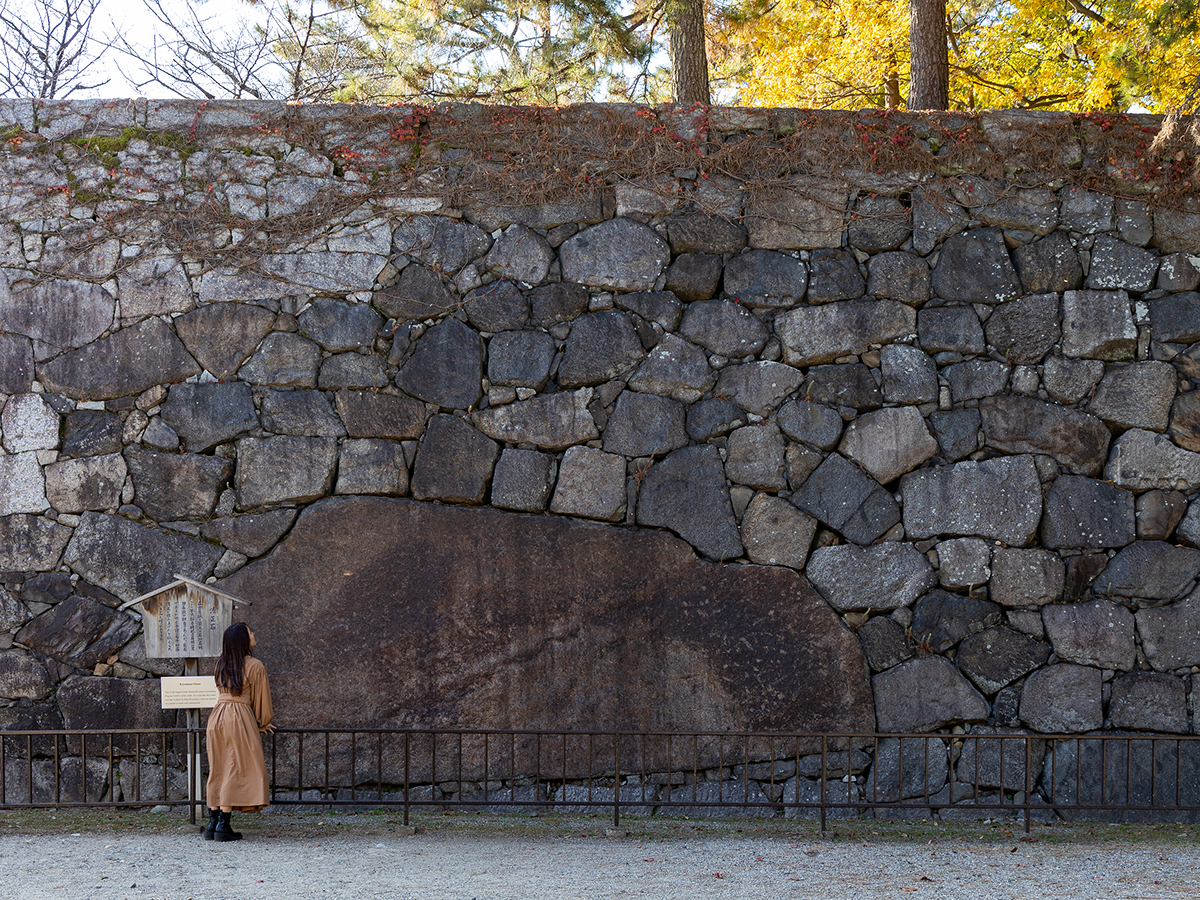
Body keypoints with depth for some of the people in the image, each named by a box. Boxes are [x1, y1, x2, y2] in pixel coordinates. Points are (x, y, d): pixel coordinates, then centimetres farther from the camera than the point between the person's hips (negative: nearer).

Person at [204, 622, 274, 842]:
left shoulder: (221, 665, 14)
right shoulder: (255, 667, -6)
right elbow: (260, 699, 0)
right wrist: (262, 723, 19)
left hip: (217, 717, 6)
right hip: (240, 719, -6)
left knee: (217, 772, 11)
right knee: (236, 770, -3)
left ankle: (213, 823, 9)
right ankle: (223, 825, -7)